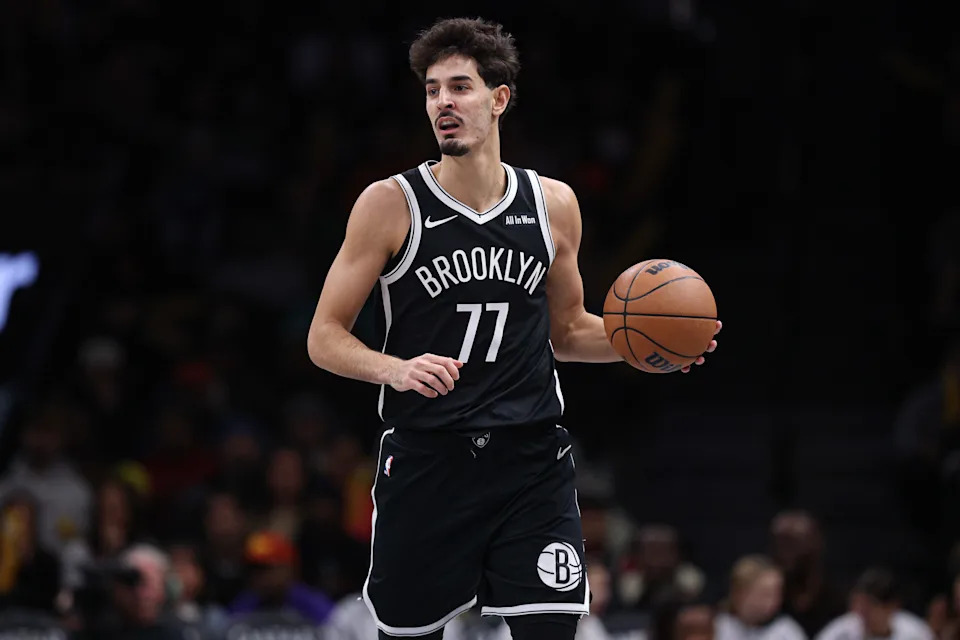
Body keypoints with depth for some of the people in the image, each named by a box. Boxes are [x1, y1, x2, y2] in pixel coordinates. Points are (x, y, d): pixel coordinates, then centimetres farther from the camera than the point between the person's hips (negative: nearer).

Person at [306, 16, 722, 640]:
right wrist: (395, 368, -22)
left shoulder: (553, 204, 7)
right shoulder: (390, 204, -3)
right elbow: (325, 337, -2)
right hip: (426, 463, -1)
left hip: (531, 461, 2)